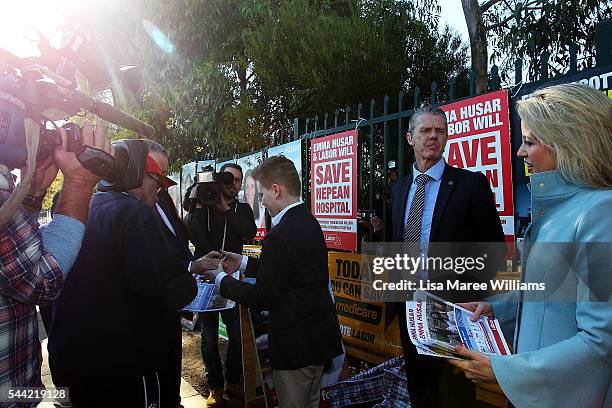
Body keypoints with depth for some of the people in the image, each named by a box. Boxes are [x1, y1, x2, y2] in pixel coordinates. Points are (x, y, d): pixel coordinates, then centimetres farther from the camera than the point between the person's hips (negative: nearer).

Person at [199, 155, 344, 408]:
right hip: (320, 337, 9)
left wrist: (220, 279, -7)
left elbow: (262, 298, -20)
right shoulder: (309, 222, 4)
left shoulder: (281, 235, -26)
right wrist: (243, 262, 14)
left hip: (297, 345, -9)